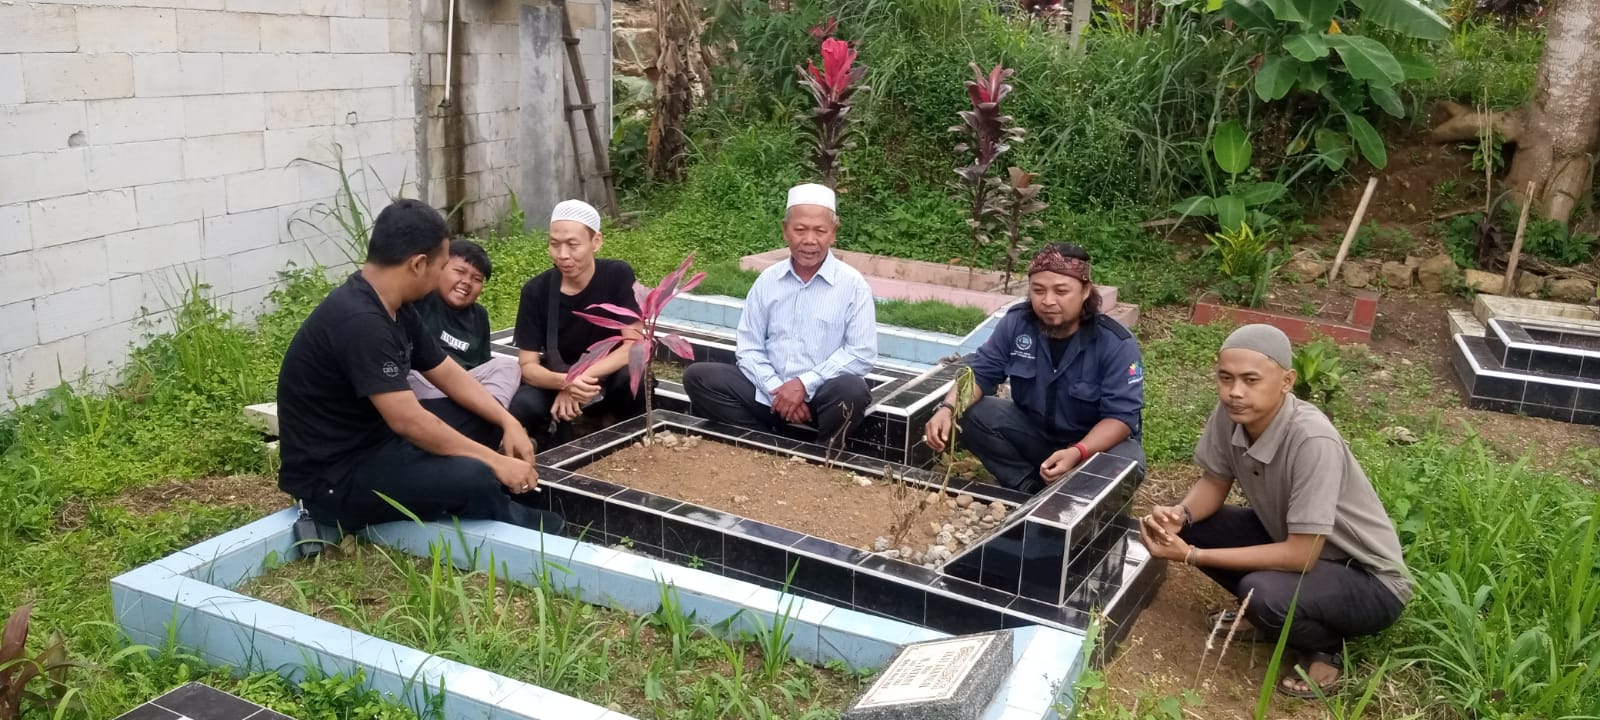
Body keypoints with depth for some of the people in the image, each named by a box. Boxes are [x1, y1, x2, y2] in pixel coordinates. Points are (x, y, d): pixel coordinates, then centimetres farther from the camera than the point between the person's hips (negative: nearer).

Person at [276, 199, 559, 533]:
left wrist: (508, 422, 0)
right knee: (473, 478, -26)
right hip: (331, 478, -10)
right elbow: (408, 420, -30)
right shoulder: (358, 321, -27)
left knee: (485, 417, 8)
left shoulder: (395, 309, 4)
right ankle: (514, 524, 4)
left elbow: (448, 374, 14)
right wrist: (495, 461, -23)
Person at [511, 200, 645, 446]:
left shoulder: (618, 275, -16)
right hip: (556, 382, 1)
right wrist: (565, 382, -37)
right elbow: (528, 366, -15)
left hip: (608, 379, -1)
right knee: (522, 407, -31)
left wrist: (582, 378, -33)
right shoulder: (536, 291, -13)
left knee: (634, 380, -35)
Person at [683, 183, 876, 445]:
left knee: (852, 390, -36)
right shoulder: (767, 280, 7)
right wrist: (776, 389, -13)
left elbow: (862, 353, -10)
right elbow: (749, 348, 5)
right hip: (769, 392, 3)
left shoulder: (852, 284, -3)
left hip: (822, 394, -3)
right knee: (698, 377, -13)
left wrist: (805, 384, -17)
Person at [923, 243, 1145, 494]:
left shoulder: (1117, 344, -23)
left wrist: (1078, 453, -44)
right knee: (970, 416, -20)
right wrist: (947, 409, -30)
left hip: (1097, 440, -3)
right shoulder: (1016, 323, -12)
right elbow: (980, 373, -8)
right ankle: (1031, 489, -15)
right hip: (1033, 432, 3)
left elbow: (1122, 415, -26)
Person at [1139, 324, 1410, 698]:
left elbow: (1301, 556, -31)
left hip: (1368, 579, -7)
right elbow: (1214, 484, 1)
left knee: (1264, 593, -34)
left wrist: (1191, 555, -30)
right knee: (1189, 526, -7)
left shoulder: (1312, 441, -35)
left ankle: (1325, 647, 0)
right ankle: (1266, 615, 12)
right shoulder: (1231, 414, -16)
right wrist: (1178, 515, -22)